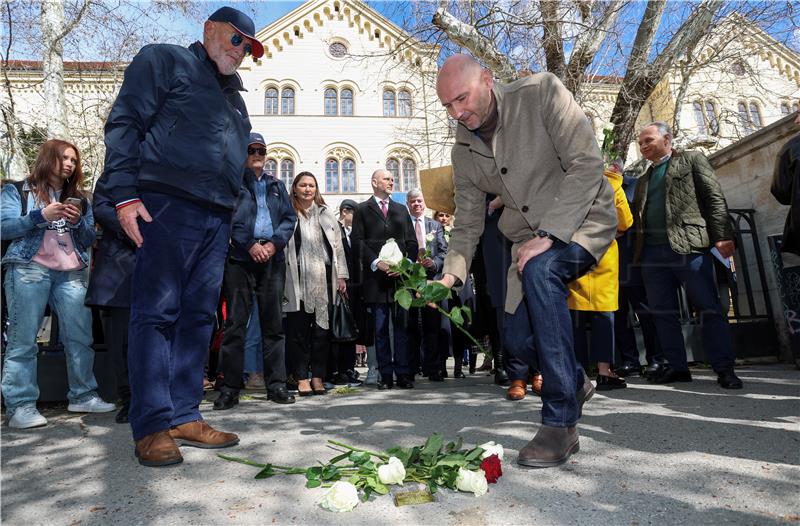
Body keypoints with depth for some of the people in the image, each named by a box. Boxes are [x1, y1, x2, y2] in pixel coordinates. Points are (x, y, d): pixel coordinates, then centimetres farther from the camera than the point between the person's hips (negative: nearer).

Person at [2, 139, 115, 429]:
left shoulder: (78, 199, 22)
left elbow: (90, 239, 18)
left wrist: (78, 222, -2)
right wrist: (40, 216, -13)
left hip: (72, 273, 4)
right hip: (29, 269, -4)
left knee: (81, 336, 0)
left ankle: (82, 395, 9)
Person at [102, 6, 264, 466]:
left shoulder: (232, 93, 28)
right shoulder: (164, 60, 8)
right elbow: (124, 124, -2)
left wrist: (233, 216, 17)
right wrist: (125, 195, -13)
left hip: (216, 218, 7)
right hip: (167, 205, -7)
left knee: (199, 317, 4)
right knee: (156, 313, -7)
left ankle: (184, 416, 10)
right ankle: (152, 426, -2)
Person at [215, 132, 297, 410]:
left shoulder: (277, 186, 20)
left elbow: (290, 217, 10)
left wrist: (274, 243, -7)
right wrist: (250, 245, -13)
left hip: (273, 259, 3)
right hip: (239, 259, -3)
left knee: (273, 323, 4)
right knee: (235, 323, -3)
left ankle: (276, 385, 10)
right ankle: (230, 389, 4)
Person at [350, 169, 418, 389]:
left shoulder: (401, 210, 19)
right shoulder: (362, 210, 9)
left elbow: (412, 242, 13)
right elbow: (358, 242, -1)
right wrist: (376, 262, -14)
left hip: (401, 275, 3)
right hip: (375, 277, -2)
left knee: (402, 326, 2)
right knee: (380, 328, 1)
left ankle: (403, 374, 7)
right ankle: (386, 375, 9)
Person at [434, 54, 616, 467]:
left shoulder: (541, 92, -13)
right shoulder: (463, 151, 1)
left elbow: (587, 163, -21)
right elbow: (468, 224, 4)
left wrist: (548, 235, -29)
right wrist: (451, 274, -13)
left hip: (581, 219, -5)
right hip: (531, 238, 5)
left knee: (540, 270, -35)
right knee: (519, 339, -5)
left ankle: (560, 424, -24)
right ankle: (575, 382, 32)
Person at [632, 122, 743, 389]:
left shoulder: (691, 159, 10)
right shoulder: (644, 179, 26)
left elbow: (715, 197, 1)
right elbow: (635, 215, 19)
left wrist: (722, 236, -10)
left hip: (689, 247, -5)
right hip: (652, 252, 6)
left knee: (709, 308, -4)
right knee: (663, 313, 5)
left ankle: (724, 369, 5)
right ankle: (677, 367, 14)